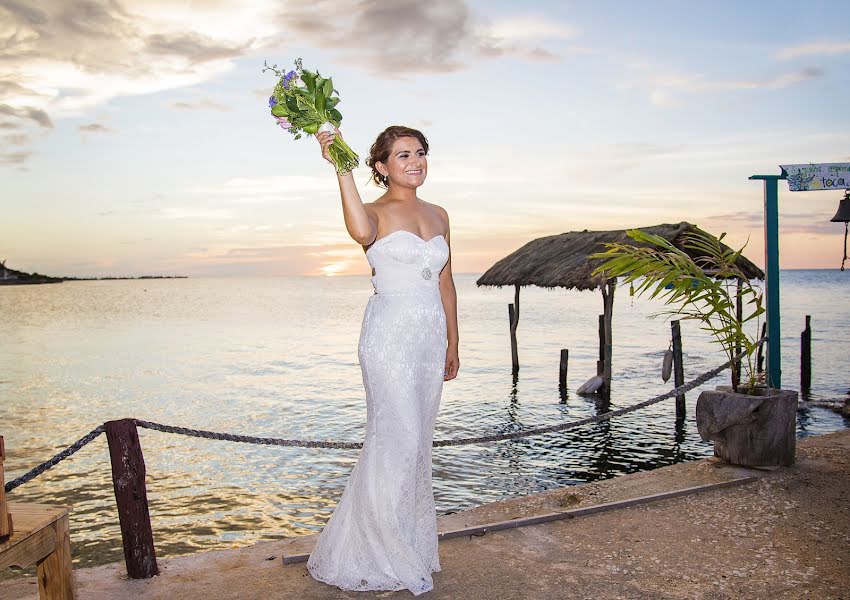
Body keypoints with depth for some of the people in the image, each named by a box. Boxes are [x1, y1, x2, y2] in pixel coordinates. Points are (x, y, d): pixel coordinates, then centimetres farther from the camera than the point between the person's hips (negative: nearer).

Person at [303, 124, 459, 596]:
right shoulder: (376, 213, -4)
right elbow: (360, 231, -32)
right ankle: (380, 554, 10)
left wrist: (452, 344, 17)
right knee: (397, 438, -6)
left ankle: (410, 542, 25)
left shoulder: (438, 215, 13)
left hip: (431, 339, 6)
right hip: (390, 337, -6)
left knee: (418, 441, 11)